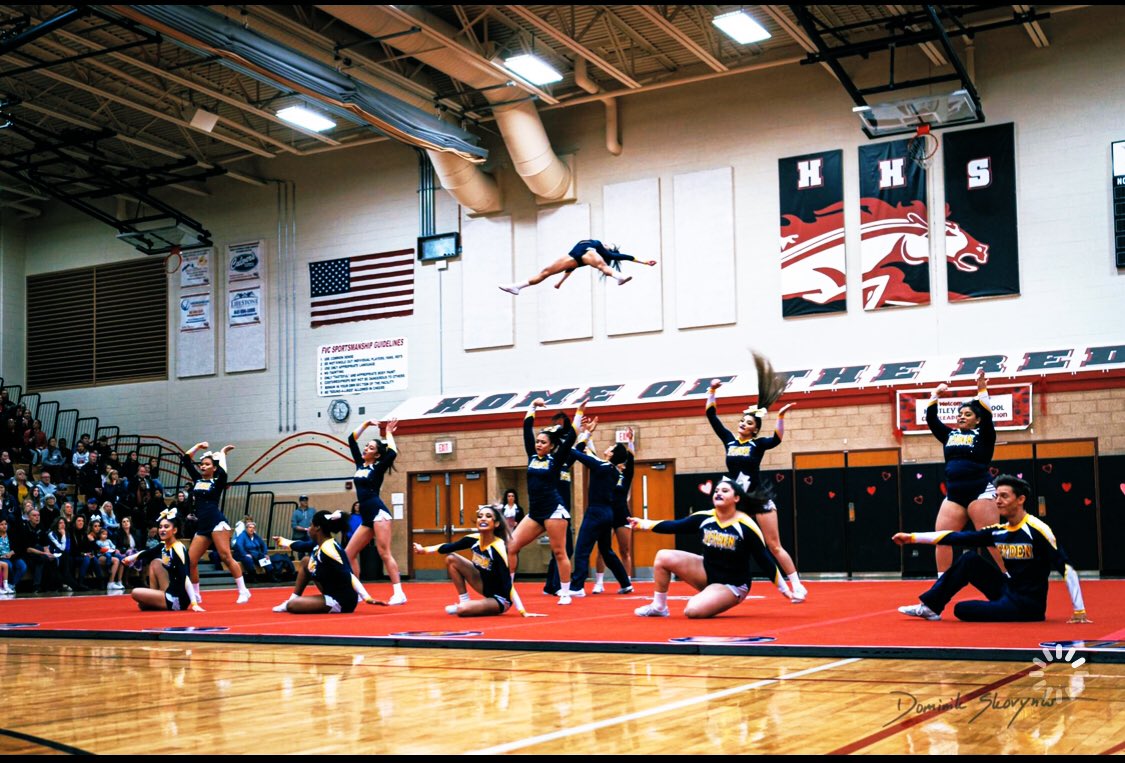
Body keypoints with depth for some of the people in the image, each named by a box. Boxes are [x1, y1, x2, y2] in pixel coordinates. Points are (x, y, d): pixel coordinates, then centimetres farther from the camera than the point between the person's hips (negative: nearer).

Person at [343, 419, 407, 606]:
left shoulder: (378, 468, -1)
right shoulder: (360, 464, 17)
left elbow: (392, 454, -20)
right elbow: (351, 440, 21)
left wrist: (389, 434, -5)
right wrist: (366, 425, 14)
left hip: (378, 512, -7)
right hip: (367, 517, 7)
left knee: (384, 554, -14)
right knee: (349, 554, 3)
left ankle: (399, 593, -16)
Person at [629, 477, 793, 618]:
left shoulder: (746, 527, -19)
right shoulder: (704, 518, -7)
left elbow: (765, 559, -13)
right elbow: (674, 526, 0)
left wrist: (783, 587, -11)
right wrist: (643, 524, -5)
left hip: (732, 585, -6)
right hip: (706, 572, 6)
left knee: (692, 610, -28)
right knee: (664, 557, -11)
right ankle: (659, 607, 4)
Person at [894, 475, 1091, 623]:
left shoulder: (1037, 530, -17)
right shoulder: (998, 531, 4)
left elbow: (1066, 568, -19)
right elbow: (957, 537, 5)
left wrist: (1080, 611, -23)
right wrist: (913, 537, 2)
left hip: (1028, 604, -7)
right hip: (1008, 590, 7)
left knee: (962, 610, -18)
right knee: (969, 561, -2)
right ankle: (930, 606, 3)